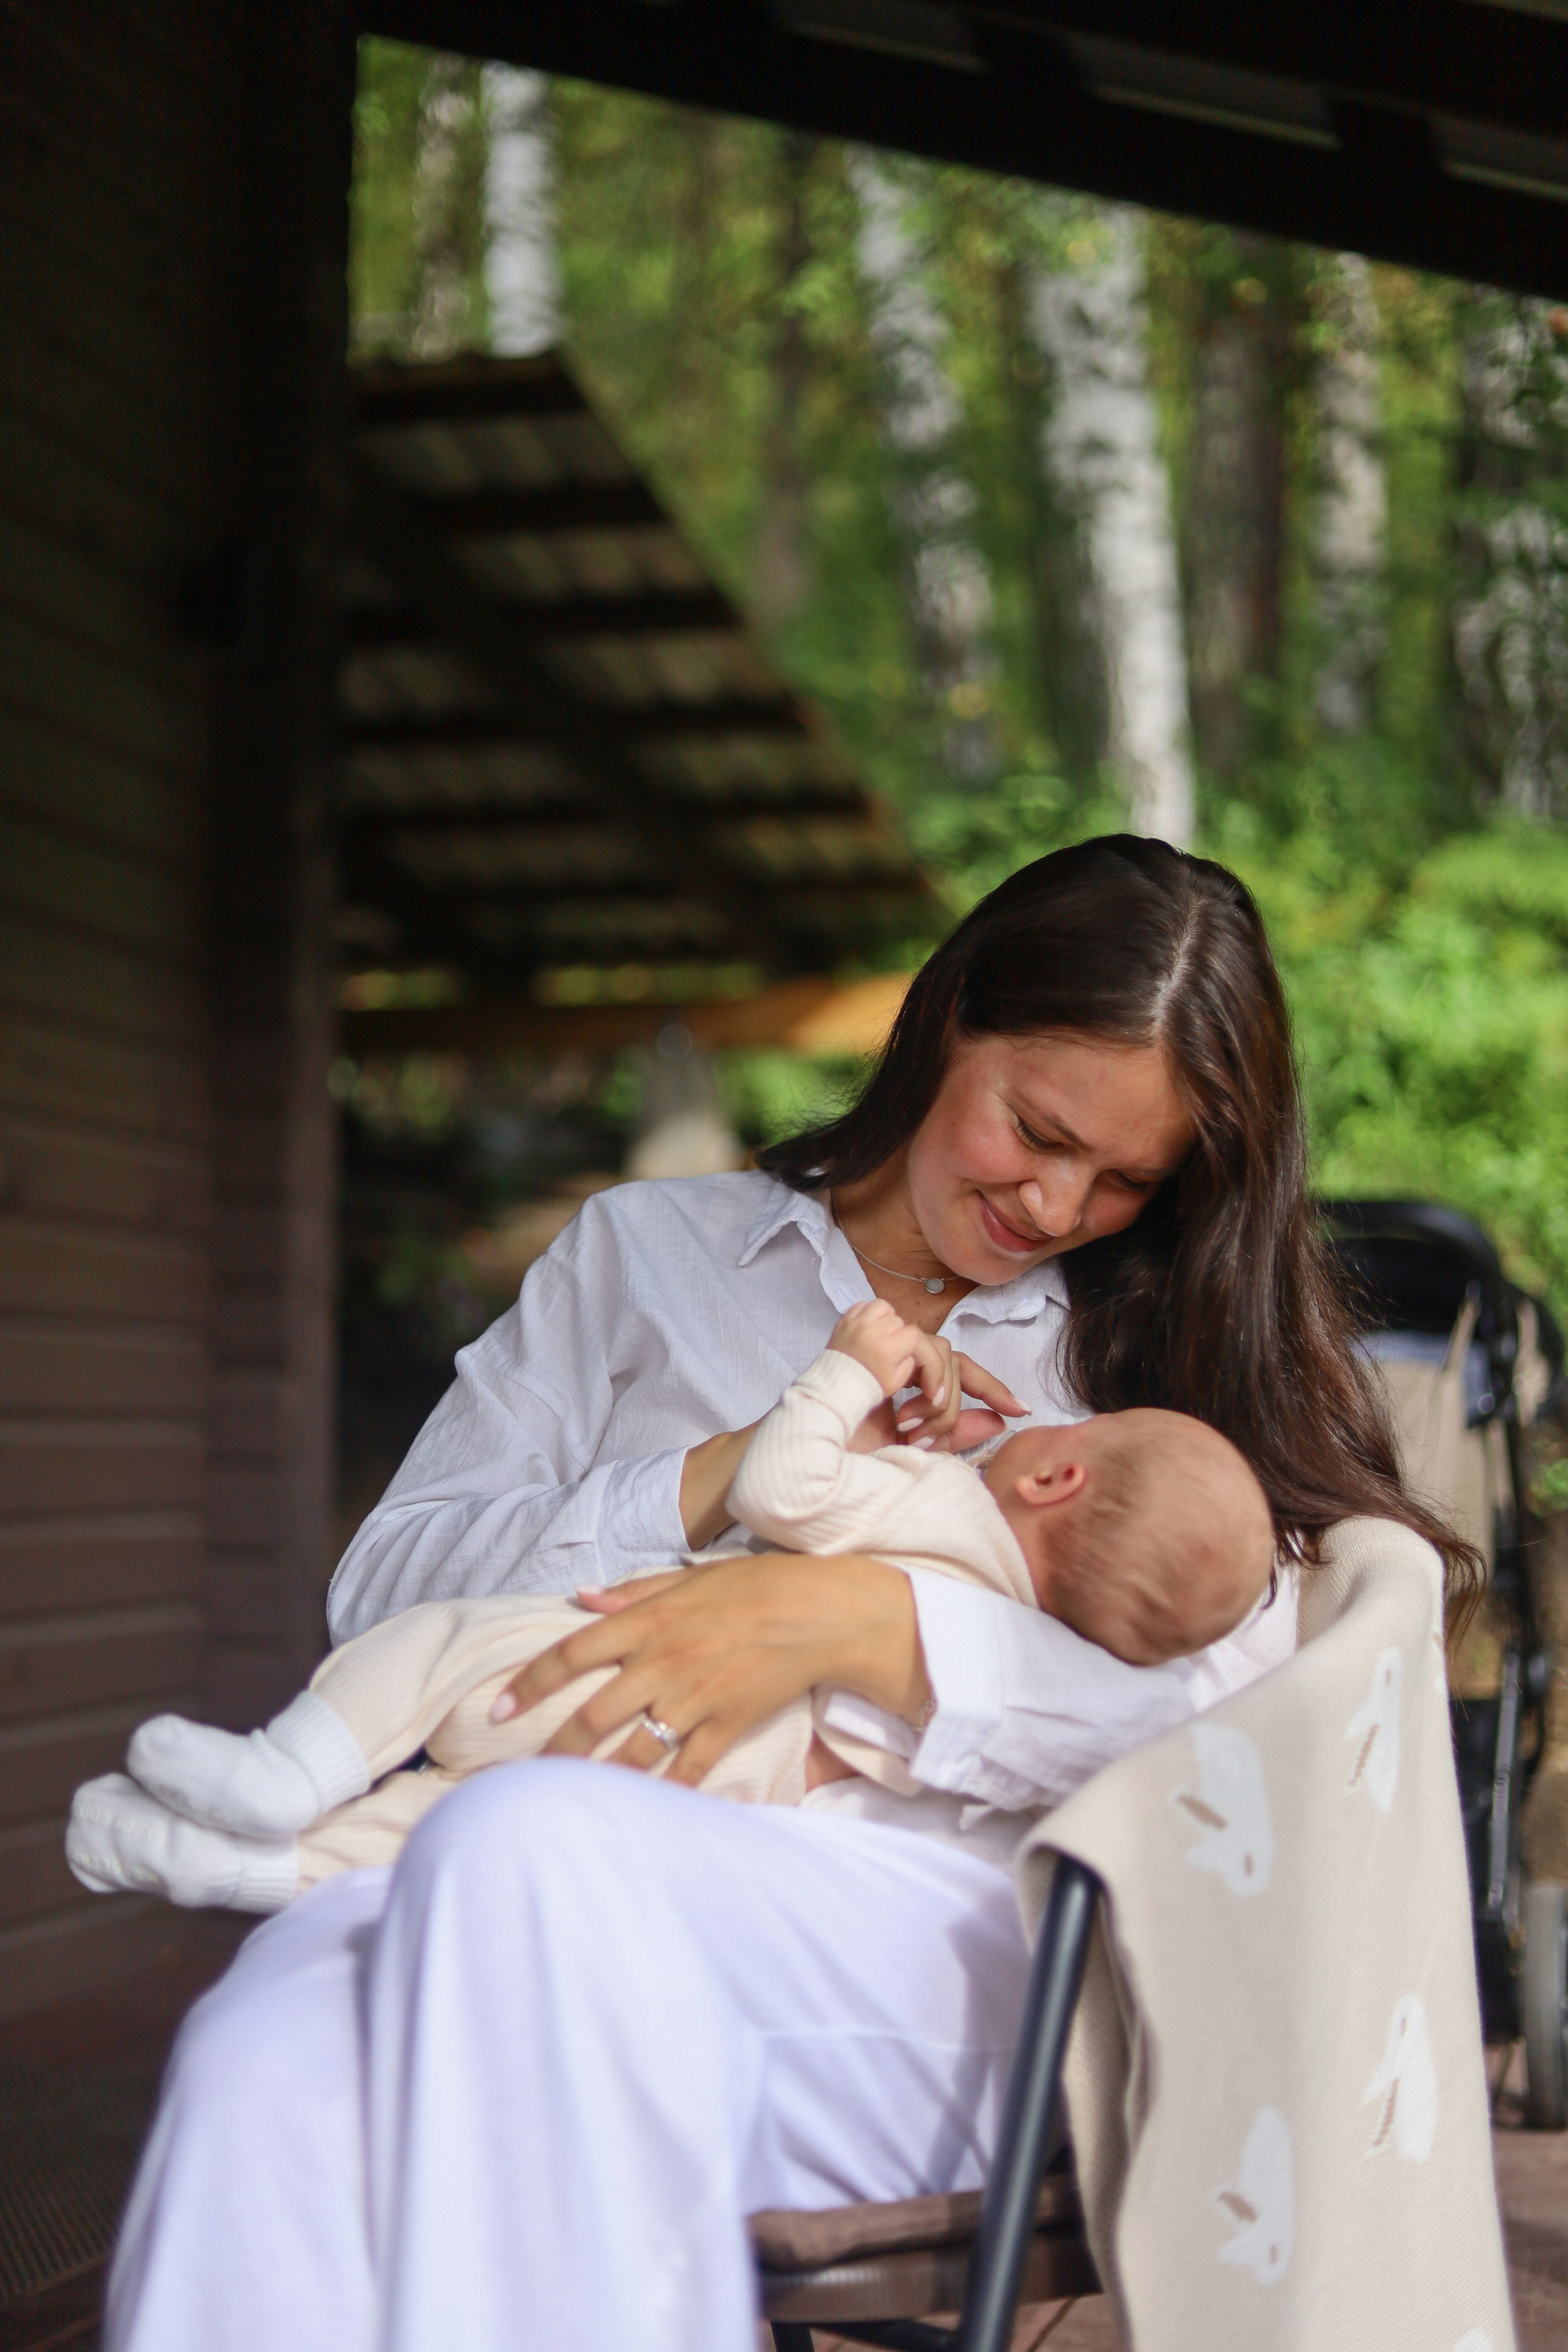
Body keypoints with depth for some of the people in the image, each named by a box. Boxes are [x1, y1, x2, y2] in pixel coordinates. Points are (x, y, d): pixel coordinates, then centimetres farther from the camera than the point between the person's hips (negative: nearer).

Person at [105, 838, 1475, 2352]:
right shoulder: (646, 1251, 24)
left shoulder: (1163, 1349, 21)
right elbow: (385, 1583, 14)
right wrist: (726, 1477, 0)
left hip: (932, 1908, -1)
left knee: (528, 1843, -36)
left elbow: (1246, 1705, 1)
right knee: (268, 2066, -37)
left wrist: (855, 1620, -13)